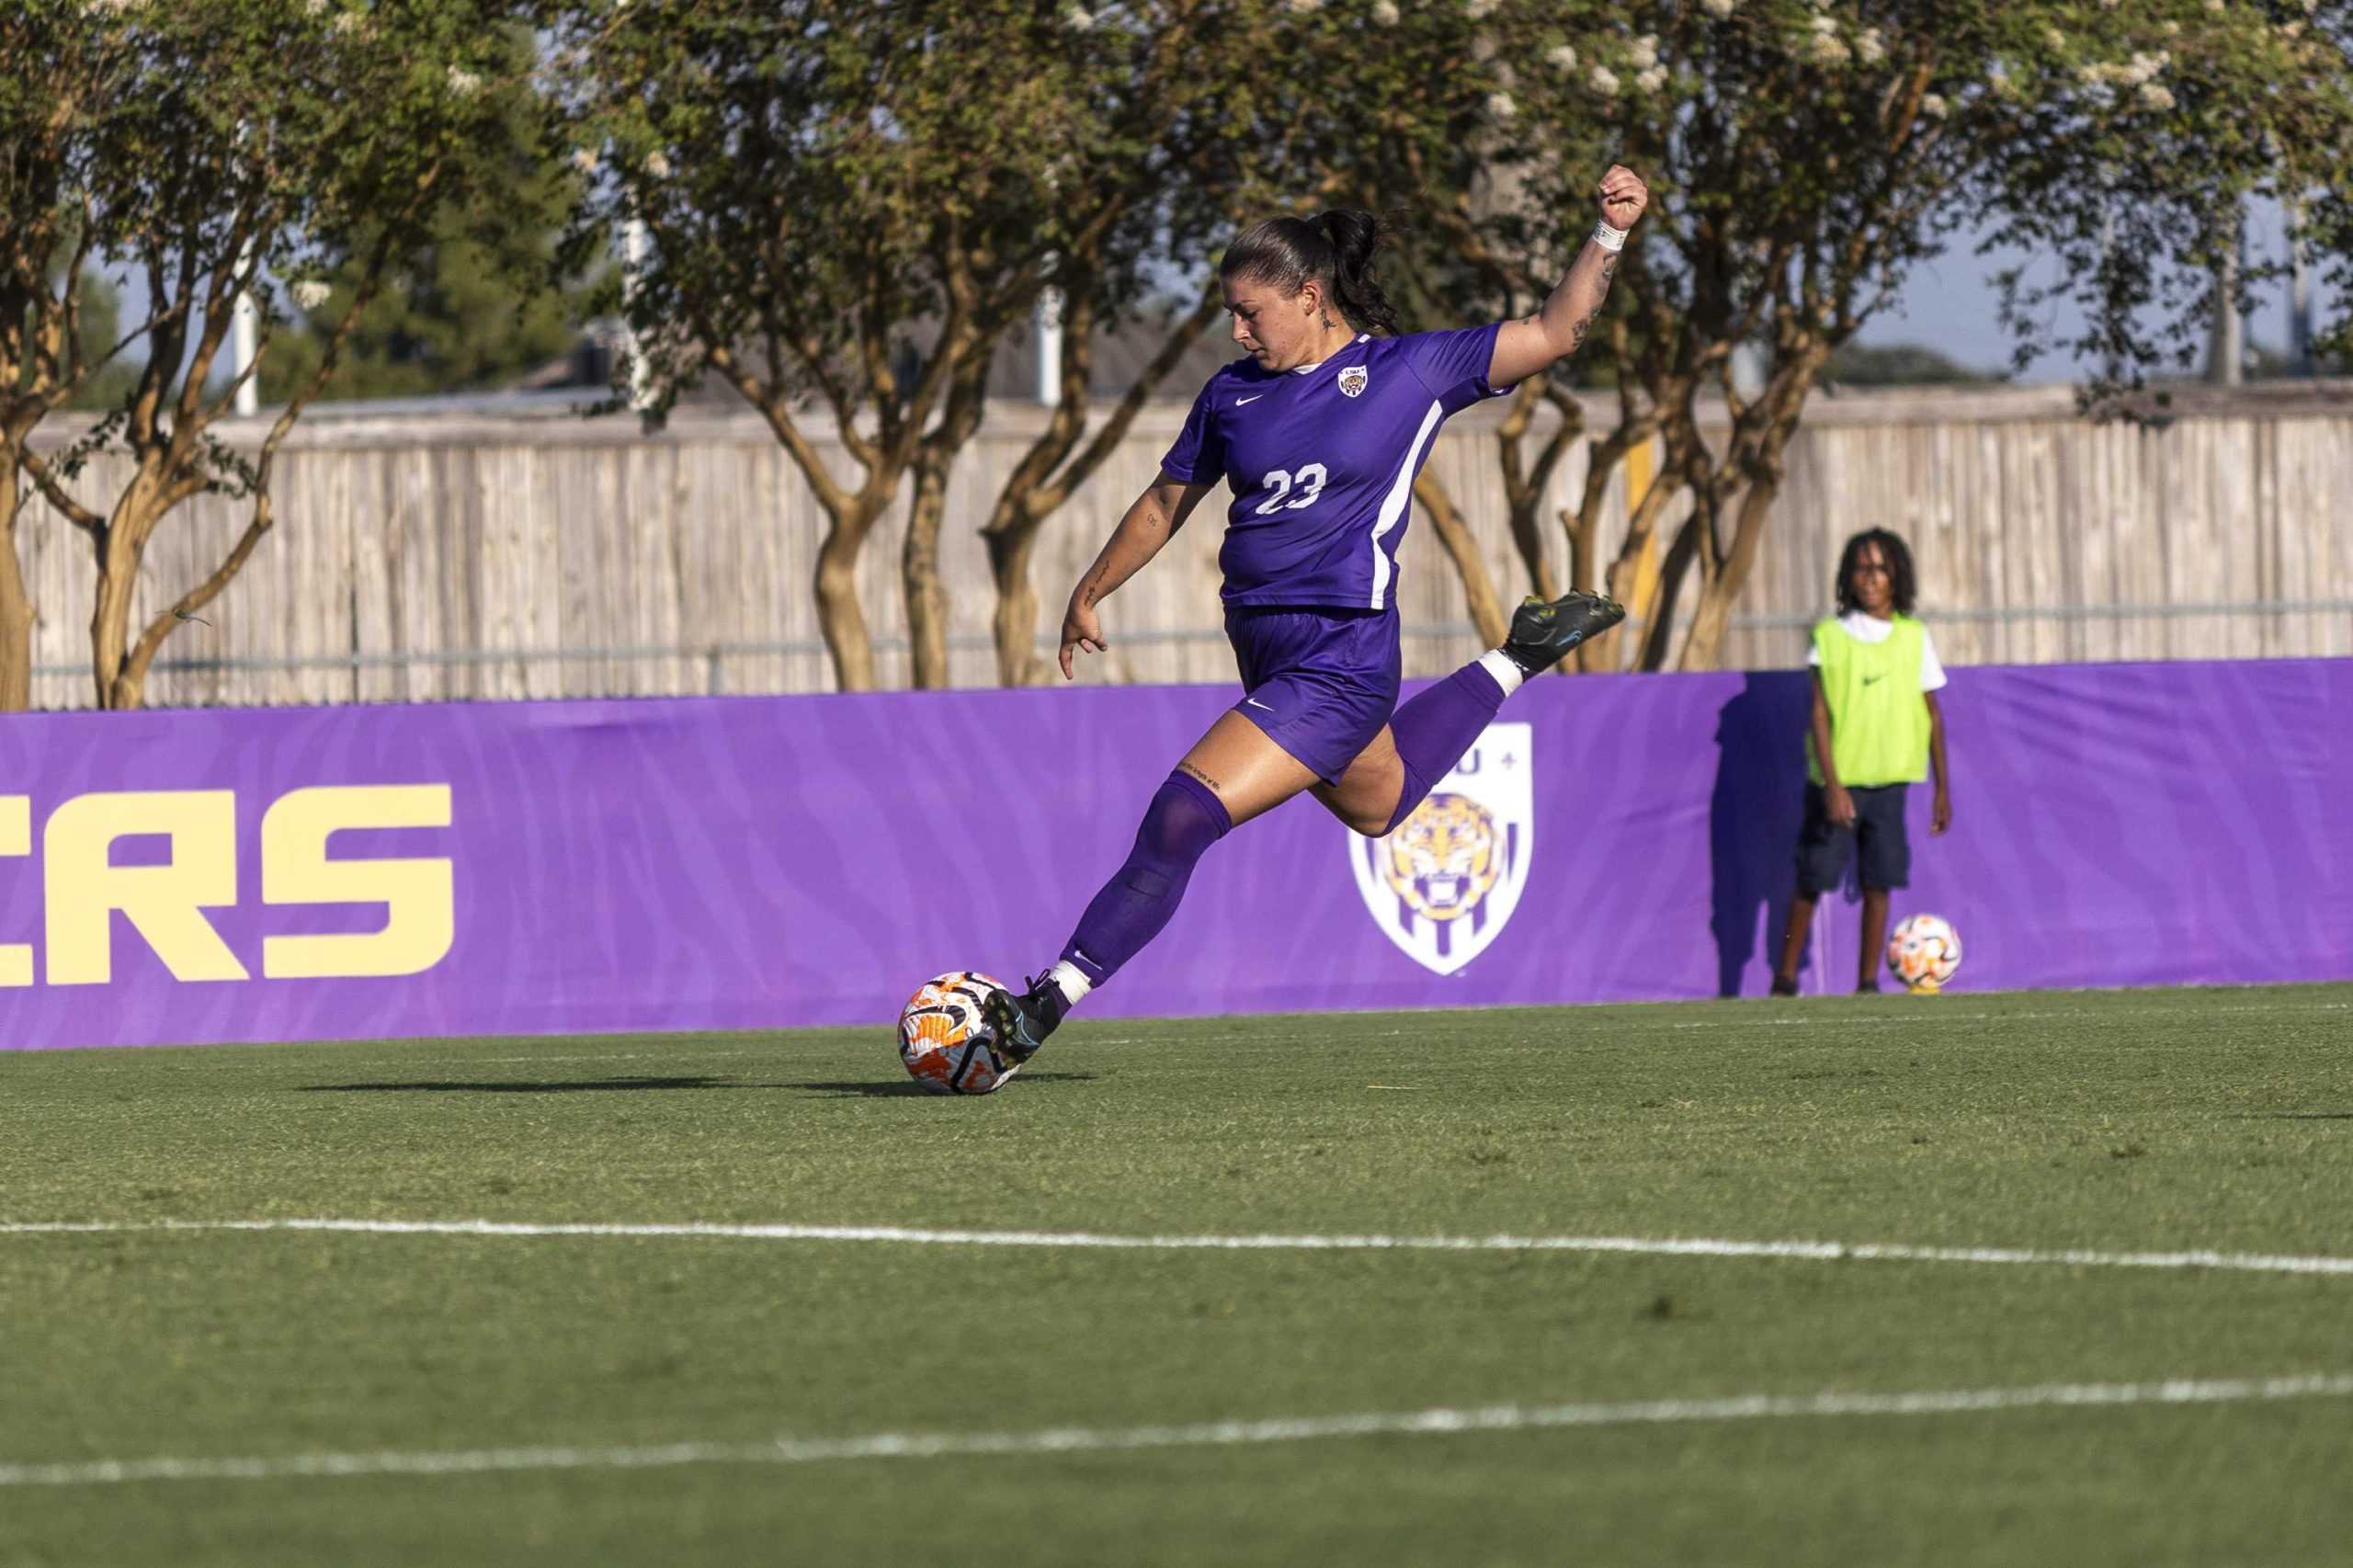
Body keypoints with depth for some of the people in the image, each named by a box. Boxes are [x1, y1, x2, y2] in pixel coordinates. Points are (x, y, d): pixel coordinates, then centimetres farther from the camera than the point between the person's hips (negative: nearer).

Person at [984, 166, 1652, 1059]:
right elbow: (1166, 503, 21)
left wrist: (1610, 234, -14)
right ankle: (1514, 664, 46)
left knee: (1182, 819, -17)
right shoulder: (1232, 393, 8)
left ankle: (1048, 1003, -10)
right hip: (1264, 650, 7)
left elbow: (1557, 332, -2)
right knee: (1377, 804, 28)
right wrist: (1089, 596, 28)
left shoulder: (1414, 370, -5)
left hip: (1339, 659, -7)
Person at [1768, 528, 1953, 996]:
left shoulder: (1914, 637, 6)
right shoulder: (1830, 636, -2)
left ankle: (1868, 982, 6)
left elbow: (1932, 714, 12)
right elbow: (1819, 715, -6)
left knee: (1878, 882, 0)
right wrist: (1832, 786, -15)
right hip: (1839, 778, -2)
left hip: (1890, 780, 2)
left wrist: (1942, 790, 10)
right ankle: (1785, 980, 8)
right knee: (1813, 879, -1)